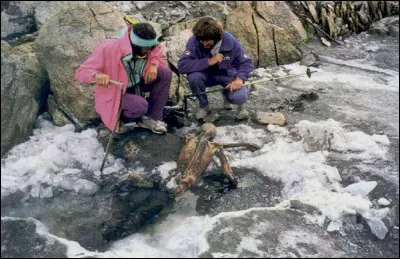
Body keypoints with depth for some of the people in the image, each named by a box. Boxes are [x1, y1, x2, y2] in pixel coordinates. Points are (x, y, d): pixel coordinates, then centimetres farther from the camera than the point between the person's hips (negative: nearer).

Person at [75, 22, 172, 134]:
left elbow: (161, 57, 7)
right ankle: (120, 114, 2)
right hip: (114, 93, -6)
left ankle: (152, 118, -6)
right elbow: (80, 72, -27)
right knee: (140, 106, -35)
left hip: (136, 86, 6)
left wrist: (154, 64, -18)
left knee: (165, 73, -15)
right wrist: (96, 75, -51)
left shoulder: (148, 48, -14)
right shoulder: (108, 48, -30)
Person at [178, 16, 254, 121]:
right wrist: (209, 61, -37)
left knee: (239, 97, -29)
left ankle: (227, 94, 11)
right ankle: (203, 106, -4)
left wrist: (239, 79, -31)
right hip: (206, 75, 1)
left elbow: (246, 63, -11)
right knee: (193, 76, -34)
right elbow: (182, 66, -34)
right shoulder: (194, 41, -24)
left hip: (227, 75, -1)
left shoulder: (230, 41, -21)